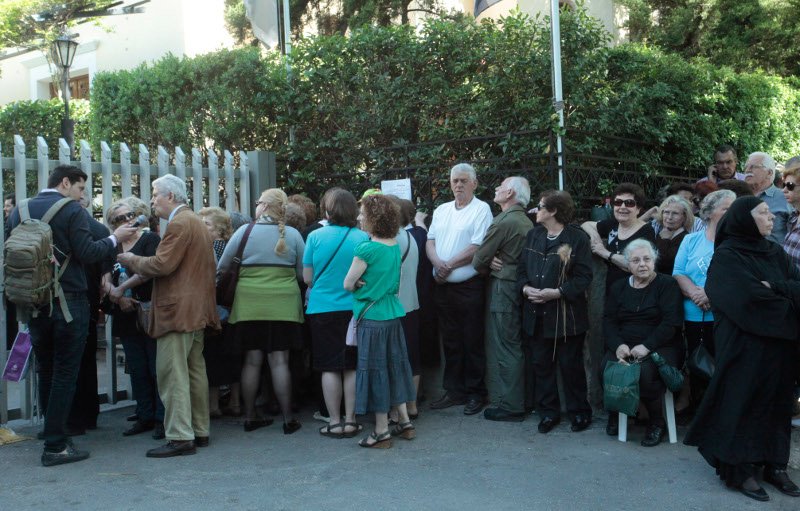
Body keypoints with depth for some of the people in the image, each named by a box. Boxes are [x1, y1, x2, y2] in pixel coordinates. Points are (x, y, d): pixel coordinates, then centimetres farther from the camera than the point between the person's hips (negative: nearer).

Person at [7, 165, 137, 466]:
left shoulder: (20, 211, 8)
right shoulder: (72, 211, -11)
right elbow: (87, 253, -16)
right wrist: (115, 238, -3)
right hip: (68, 304, -6)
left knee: (45, 371, 17)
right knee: (65, 373, 0)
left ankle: (51, 429, 26)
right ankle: (55, 446, 2)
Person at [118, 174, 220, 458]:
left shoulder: (179, 224, -13)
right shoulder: (197, 222, 19)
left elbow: (162, 265, -20)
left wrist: (132, 260, -4)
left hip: (177, 310, -10)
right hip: (197, 311, 10)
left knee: (173, 375, -7)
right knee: (195, 372, 13)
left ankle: (180, 438, -6)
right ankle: (199, 431, 20)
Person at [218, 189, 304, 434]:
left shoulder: (244, 231, -3)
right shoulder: (293, 235, -1)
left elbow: (221, 267, 2)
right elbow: (302, 273, 3)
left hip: (250, 304, 0)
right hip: (283, 305, 0)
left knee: (252, 360, 8)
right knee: (279, 361, 3)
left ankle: (250, 416, 16)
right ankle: (288, 418, 6)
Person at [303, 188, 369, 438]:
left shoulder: (315, 236, -6)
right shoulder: (363, 238, -5)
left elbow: (307, 278, 0)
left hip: (323, 308, -1)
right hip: (354, 309, 1)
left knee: (330, 368, 6)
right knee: (352, 367, 8)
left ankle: (335, 422, 10)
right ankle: (350, 420, 13)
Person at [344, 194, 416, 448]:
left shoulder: (366, 250, -18)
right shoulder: (395, 245, 6)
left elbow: (348, 284, -12)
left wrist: (360, 283, 6)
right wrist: (370, 282, 5)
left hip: (372, 316, -8)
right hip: (393, 314, 8)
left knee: (375, 371, 2)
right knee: (394, 365, 16)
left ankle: (382, 431, 11)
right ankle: (404, 421, 25)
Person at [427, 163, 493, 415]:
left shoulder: (481, 210, -6)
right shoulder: (441, 210, 14)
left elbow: (477, 247, -15)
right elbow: (430, 241, 8)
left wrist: (449, 266, -13)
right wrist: (438, 263, -11)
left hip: (469, 287, -6)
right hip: (443, 286, 6)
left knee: (472, 342, 2)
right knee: (450, 341, 13)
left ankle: (476, 393, 14)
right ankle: (454, 391, 23)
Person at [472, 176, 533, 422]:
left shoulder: (503, 221, -17)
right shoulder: (527, 222, 9)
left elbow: (478, 260, -13)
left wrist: (488, 266, 6)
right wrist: (493, 261, 1)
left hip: (502, 288, -8)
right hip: (520, 286, 8)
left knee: (503, 348, -2)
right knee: (516, 346, 15)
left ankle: (509, 405, 3)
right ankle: (520, 398, 24)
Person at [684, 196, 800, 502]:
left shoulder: (775, 253, 12)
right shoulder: (726, 257, -9)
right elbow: (752, 300, -19)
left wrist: (773, 288, -17)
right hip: (744, 346, -6)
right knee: (742, 402, 0)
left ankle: (773, 464, 22)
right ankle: (739, 469, 10)